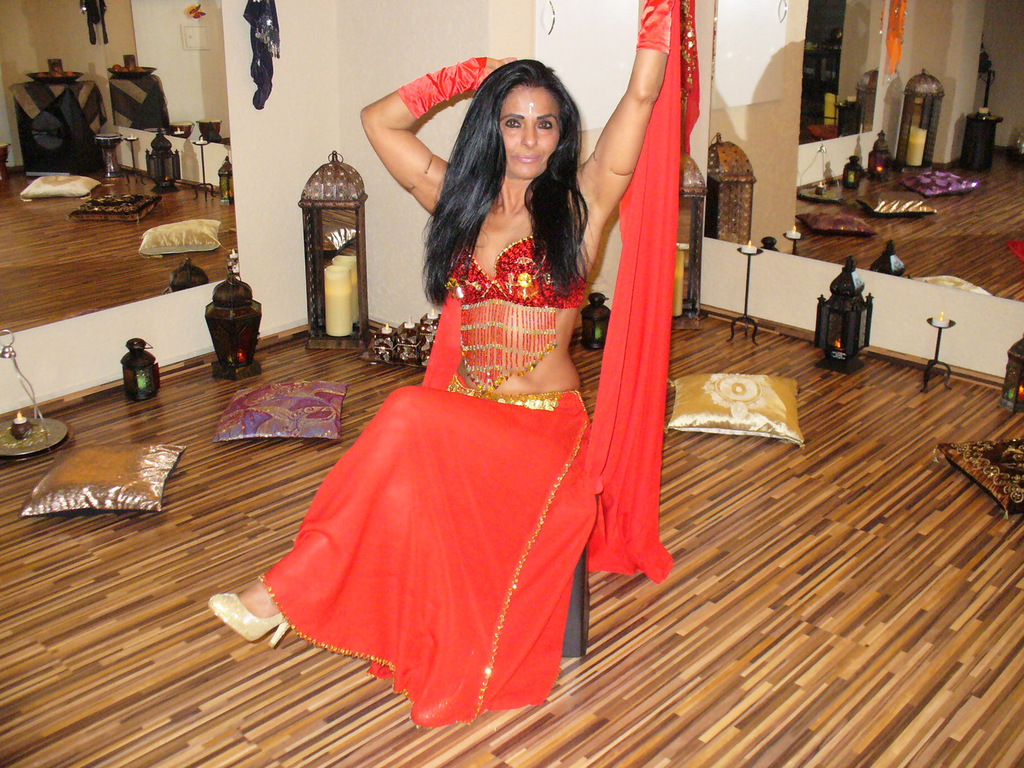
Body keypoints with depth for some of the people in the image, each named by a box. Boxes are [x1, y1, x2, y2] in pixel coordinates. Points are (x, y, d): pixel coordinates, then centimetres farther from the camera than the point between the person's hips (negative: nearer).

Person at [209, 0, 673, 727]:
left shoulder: (578, 204, 2)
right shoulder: (463, 200, 13)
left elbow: (643, 94, -6)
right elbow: (379, 120, 16)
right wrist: (472, 74, 11)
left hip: (545, 426, -4)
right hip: (459, 413, 4)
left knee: (410, 419, -30)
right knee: (413, 477, -31)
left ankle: (289, 590, -20)